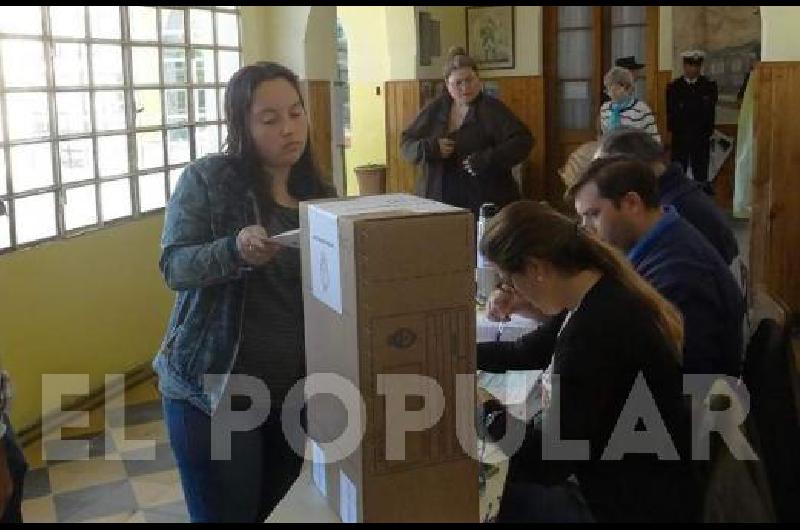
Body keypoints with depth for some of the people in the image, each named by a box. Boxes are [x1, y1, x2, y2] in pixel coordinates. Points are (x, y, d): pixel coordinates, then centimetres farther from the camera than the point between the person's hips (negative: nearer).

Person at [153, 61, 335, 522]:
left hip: (296, 390, 5)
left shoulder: (318, 192, 6)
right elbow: (174, 266, -15)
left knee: (280, 513, 20)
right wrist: (235, 249, -33)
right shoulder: (207, 179, -8)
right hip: (215, 389, -4)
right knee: (227, 515, 3)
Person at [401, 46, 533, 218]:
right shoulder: (435, 109, 8)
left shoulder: (491, 109, -5)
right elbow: (406, 143, 12)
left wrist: (486, 160, -25)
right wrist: (430, 148, -10)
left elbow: (523, 140, -15)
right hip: (438, 201, 3)